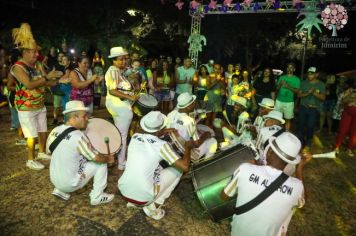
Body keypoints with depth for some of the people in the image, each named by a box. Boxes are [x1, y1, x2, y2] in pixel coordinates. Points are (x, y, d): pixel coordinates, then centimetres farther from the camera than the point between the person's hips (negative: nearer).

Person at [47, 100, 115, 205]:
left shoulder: (54, 130, -5)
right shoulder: (78, 136, -26)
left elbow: (49, 150, 11)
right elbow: (97, 158, -20)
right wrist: (109, 158, 0)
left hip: (54, 180, 7)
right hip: (70, 184, -7)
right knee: (101, 163, 0)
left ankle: (60, 191, 23)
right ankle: (97, 197, 10)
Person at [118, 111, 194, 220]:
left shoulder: (135, 136, 1)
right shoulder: (161, 145, -15)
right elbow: (185, 167, -17)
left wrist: (163, 132, 19)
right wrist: (188, 147, 0)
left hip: (123, 191, 6)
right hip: (143, 197, -6)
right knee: (177, 170, 8)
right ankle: (152, 208, 8)